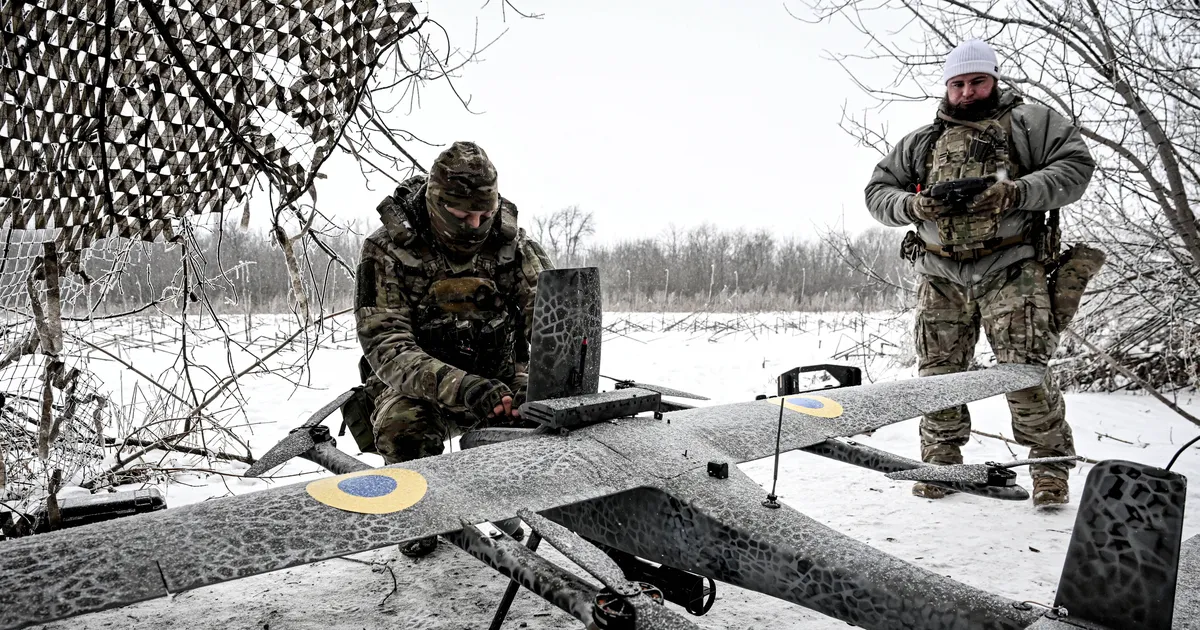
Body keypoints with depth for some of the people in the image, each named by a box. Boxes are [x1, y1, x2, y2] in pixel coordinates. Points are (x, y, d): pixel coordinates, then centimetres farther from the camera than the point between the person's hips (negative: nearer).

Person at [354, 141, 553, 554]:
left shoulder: (513, 245, -8)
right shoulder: (388, 251, -17)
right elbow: (385, 346, -26)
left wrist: (532, 380, -32)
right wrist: (463, 388, -42)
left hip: (496, 383, 3)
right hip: (416, 388, -2)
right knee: (402, 425, -34)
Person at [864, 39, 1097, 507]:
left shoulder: (1029, 121, 10)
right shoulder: (921, 142, 19)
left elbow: (1076, 165, 0)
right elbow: (877, 191, 16)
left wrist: (1016, 193, -16)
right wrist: (914, 205, -6)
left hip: (1010, 270, -3)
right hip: (942, 278, 3)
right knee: (938, 374, 3)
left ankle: (1050, 468, 5)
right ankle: (941, 461, 17)